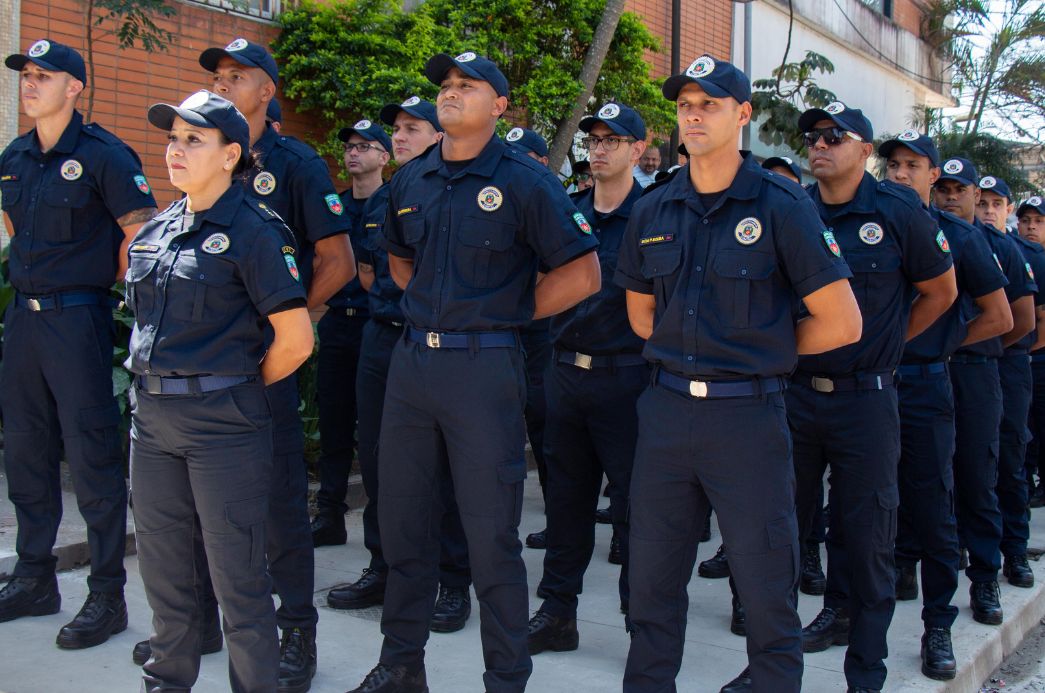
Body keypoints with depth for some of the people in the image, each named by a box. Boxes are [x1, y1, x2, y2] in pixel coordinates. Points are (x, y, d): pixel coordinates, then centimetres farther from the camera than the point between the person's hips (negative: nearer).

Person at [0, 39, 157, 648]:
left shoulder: (102, 154, -10)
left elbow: (143, 231, -12)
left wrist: (106, 280, -3)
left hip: (77, 318, -7)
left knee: (92, 456, -4)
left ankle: (107, 595, 6)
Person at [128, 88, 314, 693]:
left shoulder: (255, 230, -11)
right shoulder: (156, 230, 11)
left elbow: (296, 340, -14)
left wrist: (238, 388, -3)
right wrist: (156, 383, 13)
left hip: (222, 422, -7)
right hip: (152, 415, 7)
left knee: (237, 576, 3)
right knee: (162, 567, 18)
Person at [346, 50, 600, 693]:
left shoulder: (525, 180, -7)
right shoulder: (410, 180, 11)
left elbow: (582, 274, -7)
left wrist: (507, 312, -3)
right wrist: (431, 306, 13)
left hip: (484, 367, -6)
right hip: (411, 361, 6)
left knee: (492, 535, 0)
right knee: (403, 519, 14)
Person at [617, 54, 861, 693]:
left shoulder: (782, 205, -7)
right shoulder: (653, 210, 7)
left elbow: (842, 324, -7)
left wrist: (763, 348, 3)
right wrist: (687, 355, 8)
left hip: (747, 413, -4)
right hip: (666, 410, 4)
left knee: (766, 583, 6)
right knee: (653, 579, 13)